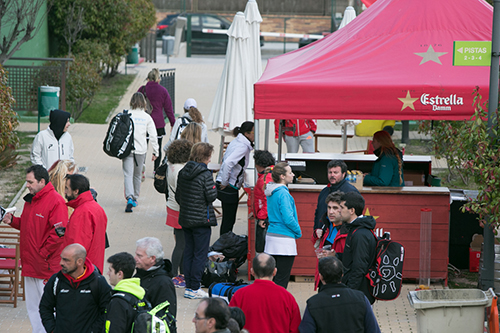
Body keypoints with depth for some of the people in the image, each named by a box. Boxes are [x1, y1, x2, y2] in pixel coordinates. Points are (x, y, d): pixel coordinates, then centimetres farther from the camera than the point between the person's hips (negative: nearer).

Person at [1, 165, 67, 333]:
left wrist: (42, 252, -18)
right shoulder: (30, 199, 13)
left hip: (47, 266, -9)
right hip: (30, 265, 9)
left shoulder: (55, 201, -16)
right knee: (32, 306, 16)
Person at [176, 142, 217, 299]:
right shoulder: (205, 174, -16)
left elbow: (178, 196, 10)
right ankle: (194, 288, -1)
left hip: (185, 219, 7)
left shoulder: (182, 173, 5)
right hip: (201, 220, -7)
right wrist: (213, 186, 2)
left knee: (188, 252, 14)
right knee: (200, 254, 0)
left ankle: (189, 285, 17)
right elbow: (211, 196, -18)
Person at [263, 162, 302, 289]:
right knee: (282, 279, -6)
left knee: (274, 277, 13)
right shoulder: (283, 194, -17)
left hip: (271, 235, 9)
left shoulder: (271, 192, 11)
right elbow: (288, 219, -21)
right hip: (284, 240, -9)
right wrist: (298, 231, -3)